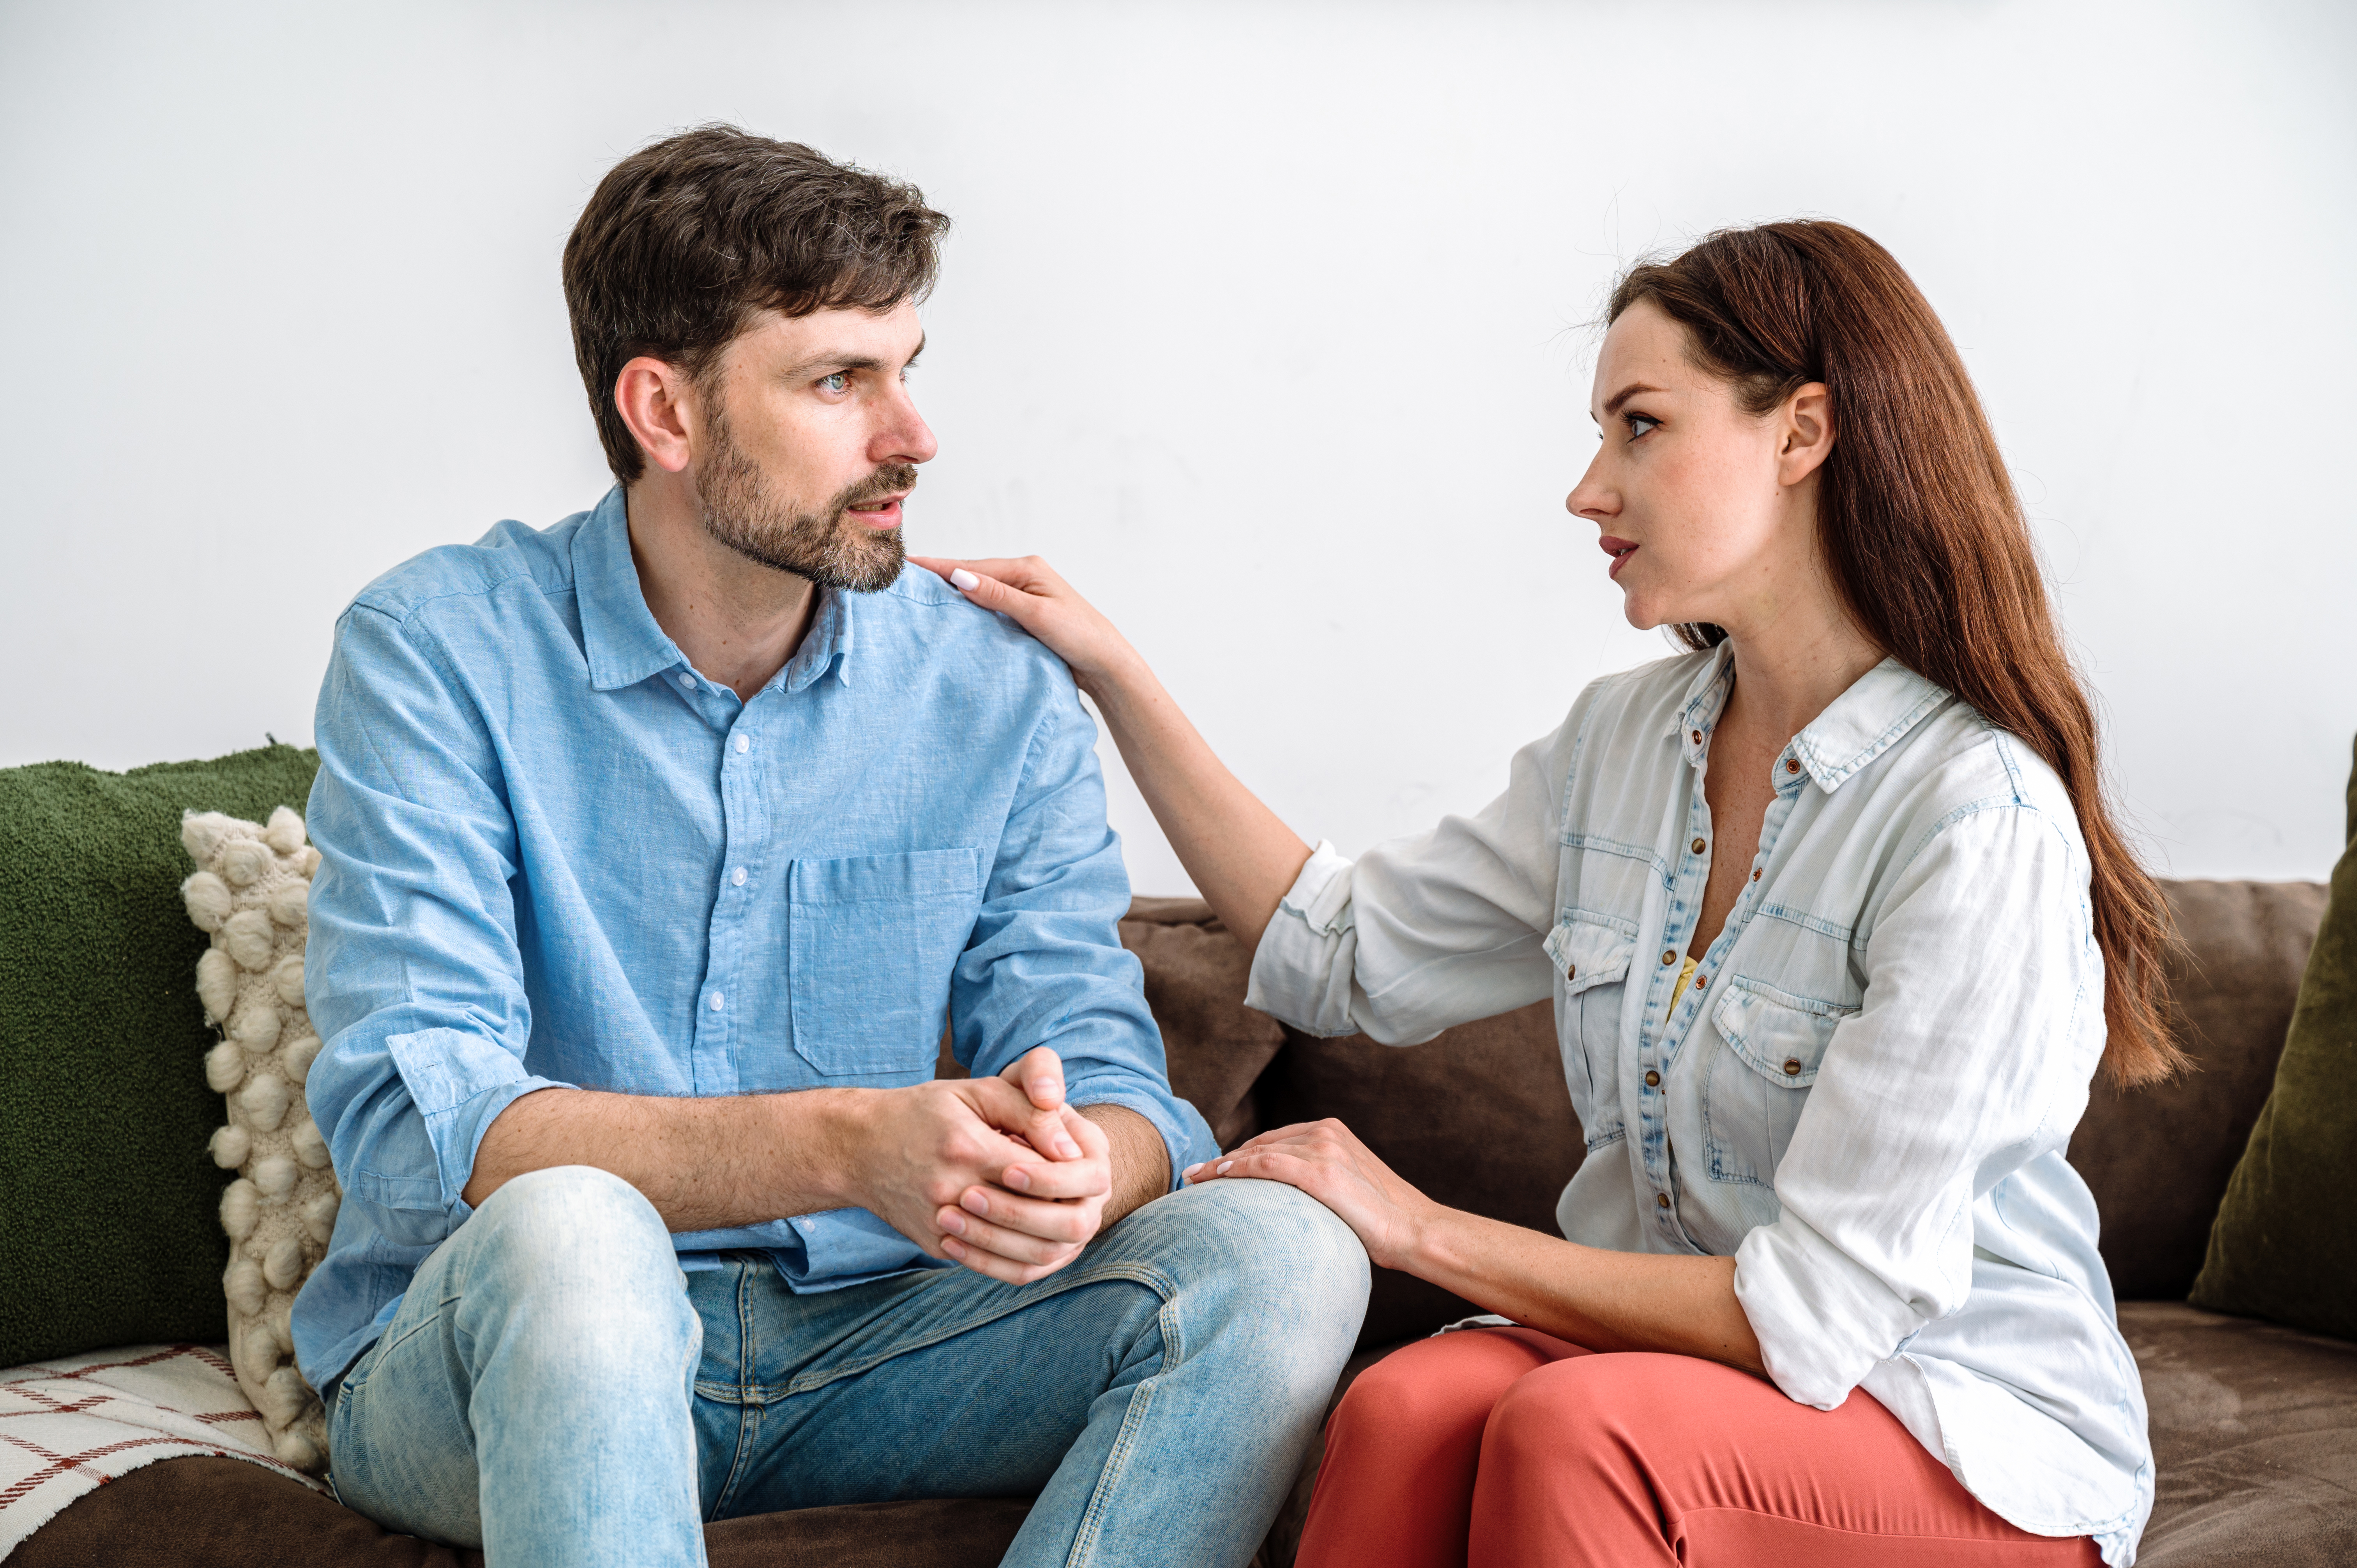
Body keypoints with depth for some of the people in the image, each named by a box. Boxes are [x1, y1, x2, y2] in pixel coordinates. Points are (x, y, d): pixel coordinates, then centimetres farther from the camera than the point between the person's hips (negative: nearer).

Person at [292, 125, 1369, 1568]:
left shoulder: (999, 691, 3)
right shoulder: (439, 652, -8)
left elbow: (1114, 1090, -1)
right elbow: (411, 1124, -18)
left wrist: (1072, 1172, -28)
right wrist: (844, 1145, -33)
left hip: (865, 1354, 4)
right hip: (485, 1372, -3)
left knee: (1282, 1254, -20)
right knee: (567, 1227, -38)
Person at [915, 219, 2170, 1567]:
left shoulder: (1978, 814, -19)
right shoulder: (1624, 741, 4)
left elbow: (1820, 1314, -20)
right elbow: (1347, 954, 14)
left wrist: (1422, 1229, -14)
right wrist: (1112, 672, 10)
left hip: (1975, 1438, -5)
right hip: (1677, 1347, 5)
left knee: (1573, 1428, -34)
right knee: (1410, 1406, -28)